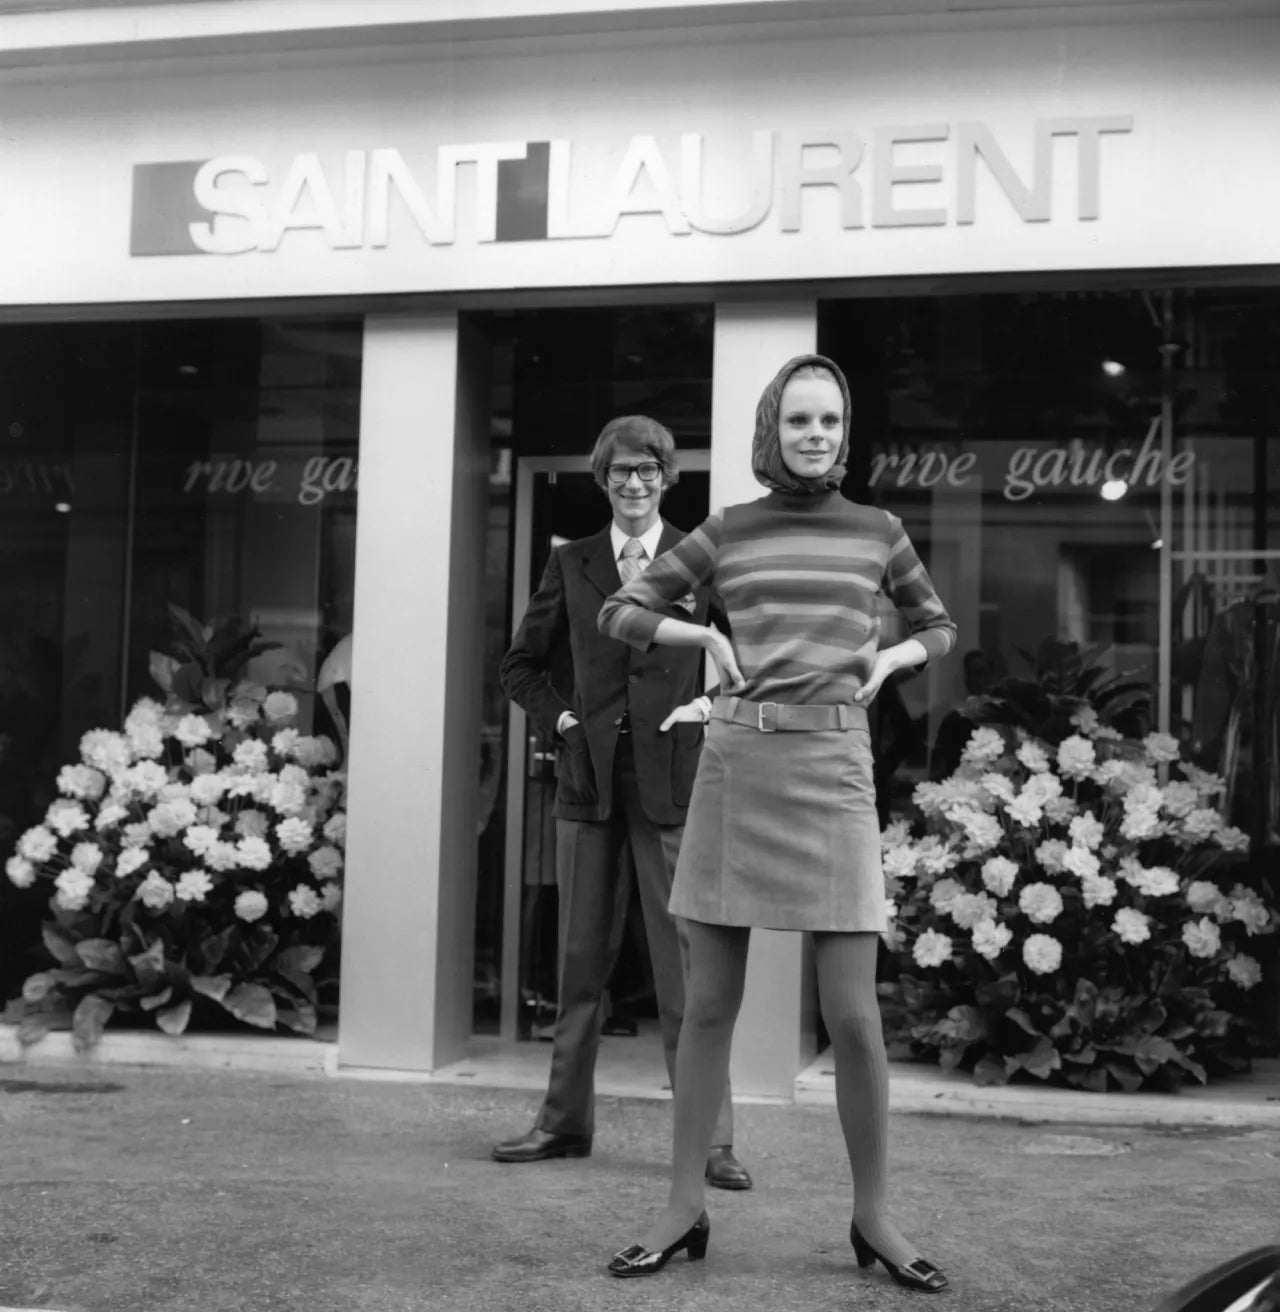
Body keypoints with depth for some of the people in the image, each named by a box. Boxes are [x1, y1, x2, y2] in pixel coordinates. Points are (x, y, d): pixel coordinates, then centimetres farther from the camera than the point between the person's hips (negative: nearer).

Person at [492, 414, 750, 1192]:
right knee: (580, 960, 11)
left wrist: (713, 705, -4)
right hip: (588, 782, 3)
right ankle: (566, 1121, 22)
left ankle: (712, 1138, 3)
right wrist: (558, 717, 5)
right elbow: (522, 665, 19)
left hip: (671, 784, -3)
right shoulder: (572, 565, 10)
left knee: (688, 966, -3)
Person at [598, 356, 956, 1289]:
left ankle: (873, 1215, 11)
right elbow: (620, 615, 13)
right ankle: (685, 1208, 13)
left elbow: (939, 628, 24)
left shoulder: (878, 532, 9)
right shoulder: (726, 533, 8)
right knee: (709, 1004, 3)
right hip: (737, 767, 1)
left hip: (833, 774, 0)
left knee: (853, 1017, -5)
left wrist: (888, 661, 3)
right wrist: (710, 639, -1)